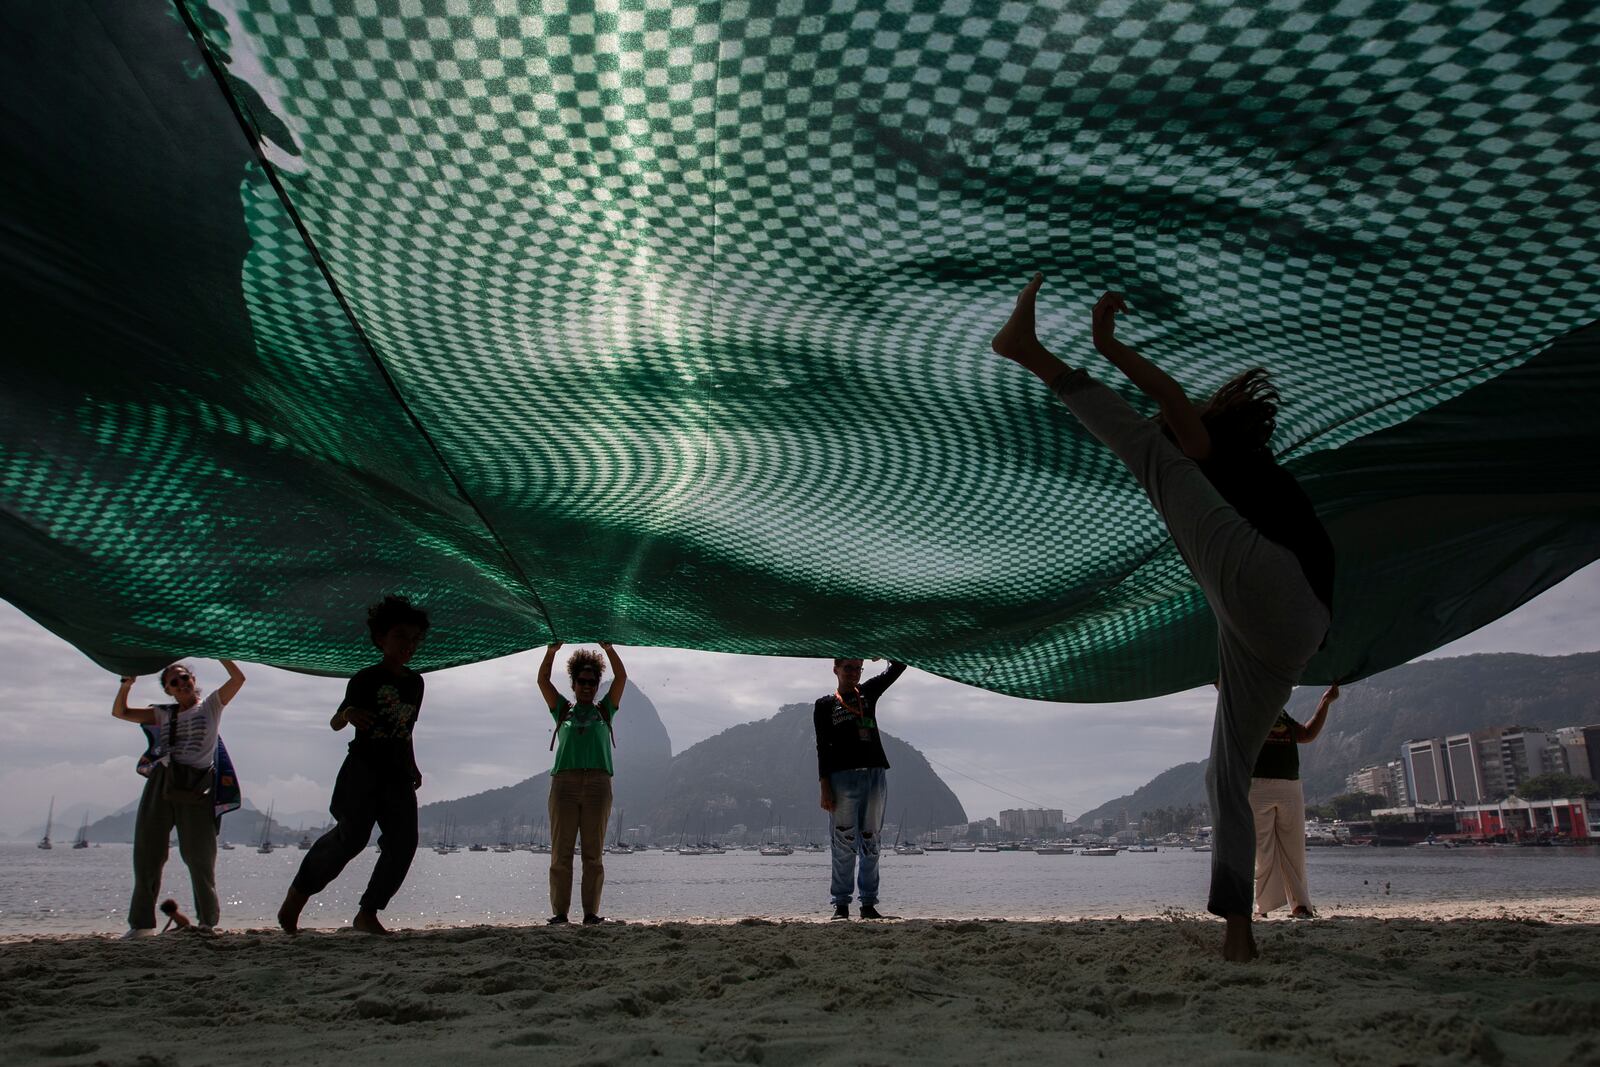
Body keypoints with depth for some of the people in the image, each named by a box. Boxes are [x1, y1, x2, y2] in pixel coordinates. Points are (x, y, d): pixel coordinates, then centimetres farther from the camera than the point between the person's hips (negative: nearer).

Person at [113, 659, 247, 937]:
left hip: (196, 787, -3)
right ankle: (142, 922, 13)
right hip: (161, 782, 4)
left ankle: (209, 919, 10)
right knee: (147, 852, 4)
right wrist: (126, 684, 4)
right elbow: (119, 712, 19)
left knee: (199, 855, -1)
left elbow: (238, 678, -3)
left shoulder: (211, 705, 9)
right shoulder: (163, 714, 18)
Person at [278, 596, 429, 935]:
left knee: (404, 842, -7)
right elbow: (335, 723, -7)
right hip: (364, 769, -5)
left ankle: (367, 913, 1)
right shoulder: (366, 679, -4)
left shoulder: (415, 682, 13)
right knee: (351, 836, -12)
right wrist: (348, 714, -29)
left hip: (397, 773, 6)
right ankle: (298, 892, 11)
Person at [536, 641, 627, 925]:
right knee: (561, 852, -1)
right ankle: (559, 911, 3)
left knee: (594, 853, -1)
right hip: (564, 782, 0)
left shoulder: (604, 710, 17)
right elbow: (543, 681, 8)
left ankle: (591, 912, 1)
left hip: (597, 784, 0)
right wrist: (551, 652, -4)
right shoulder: (563, 710, 17)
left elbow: (621, 677, 8)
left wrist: (608, 648, -2)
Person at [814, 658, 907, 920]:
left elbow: (898, 667, 15)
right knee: (844, 844, -2)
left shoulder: (868, 692, 16)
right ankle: (841, 904, 5)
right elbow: (823, 748, 1)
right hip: (842, 777, -3)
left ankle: (869, 904, 11)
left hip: (875, 775, 3)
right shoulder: (824, 704, 7)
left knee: (870, 842, 6)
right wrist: (825, 788, -8)